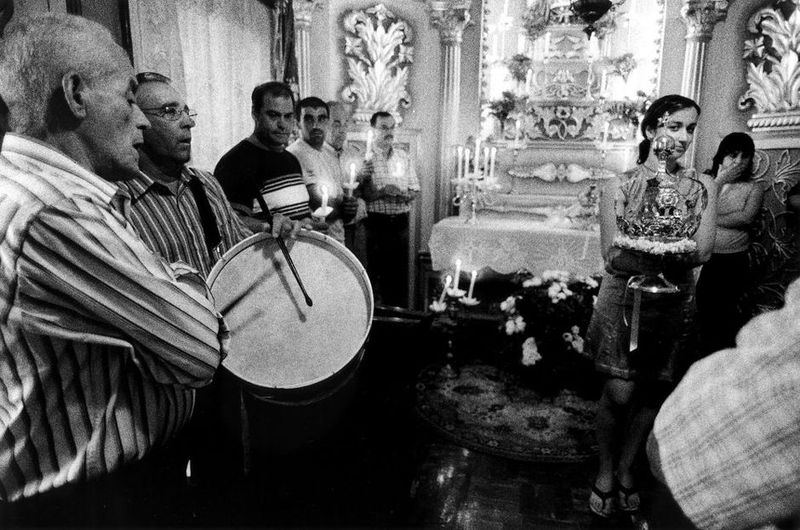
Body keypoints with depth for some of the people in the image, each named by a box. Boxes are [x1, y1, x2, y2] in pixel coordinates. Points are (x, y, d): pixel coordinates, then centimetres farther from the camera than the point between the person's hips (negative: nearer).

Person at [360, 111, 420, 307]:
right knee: (377, 274, 1)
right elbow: (360, 194, -7)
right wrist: (382, 192, -21)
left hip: (400, 222, 4)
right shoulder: (365, 158, -1)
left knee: (401, 274, 7)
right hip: (377, 223, -3)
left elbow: (415, 191, 12)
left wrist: (401, 194, -8)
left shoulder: (403, 156, 12)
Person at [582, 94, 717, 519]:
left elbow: (701, 252, -11)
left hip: (675, 305, 3)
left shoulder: (702, 187, 0)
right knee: (619, 393, -2)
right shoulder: (619, 187, -7)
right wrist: (673, 254, -27)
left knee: (654, 391, 13)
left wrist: (644, 248, -26)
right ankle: (605, 471, 24)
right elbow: (612, 256, -13)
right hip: (625, 301, -3)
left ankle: (625, 468, 35)